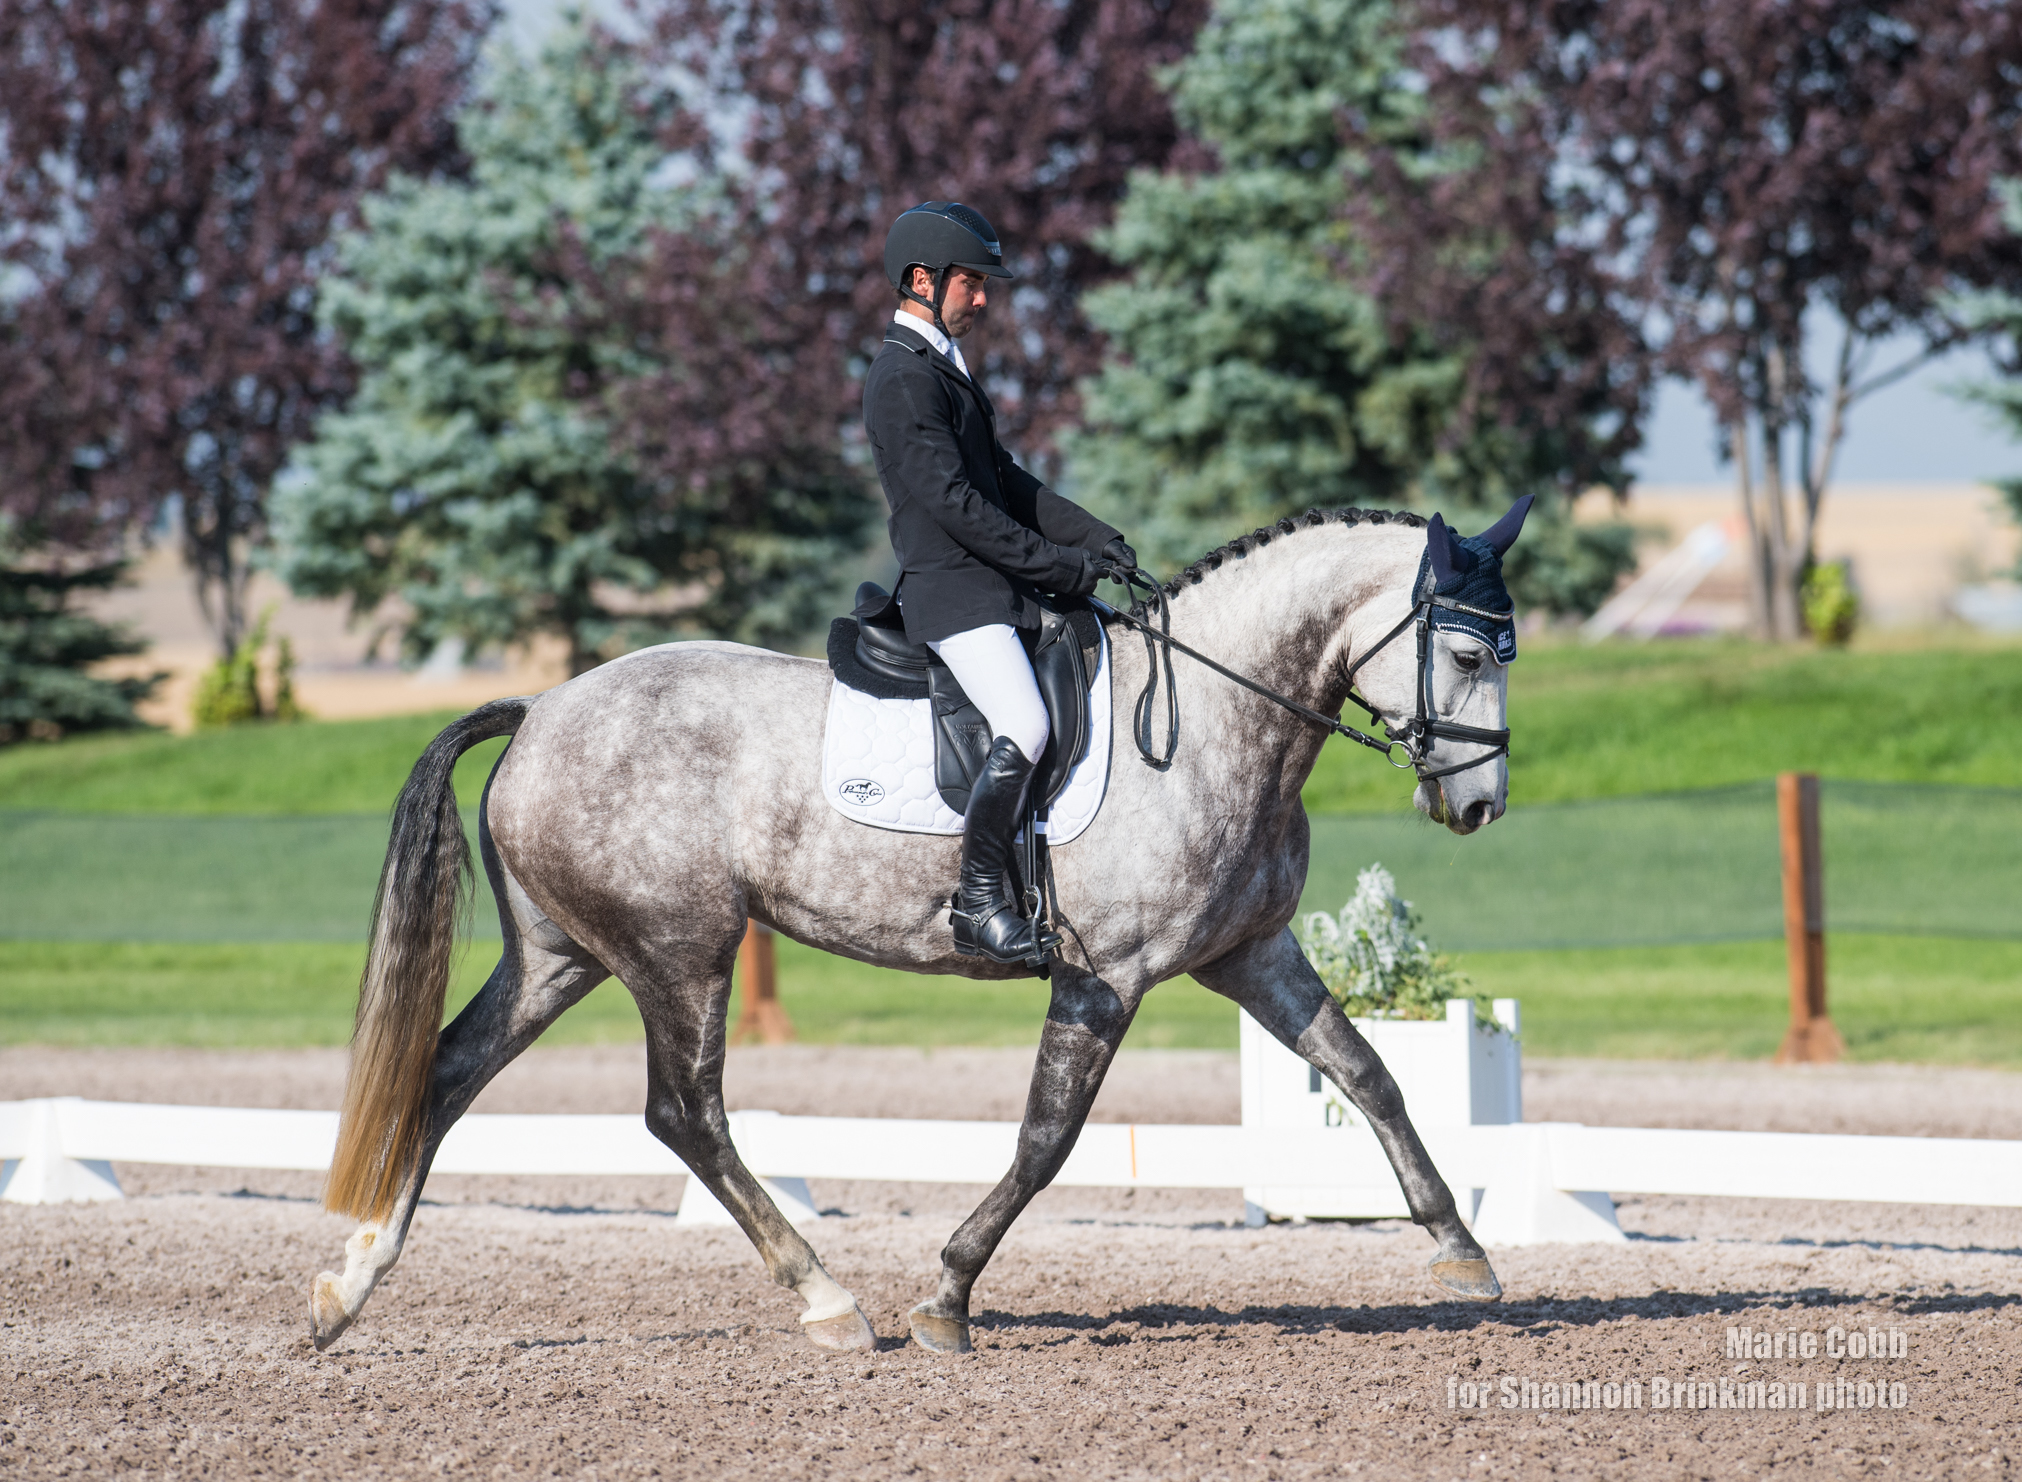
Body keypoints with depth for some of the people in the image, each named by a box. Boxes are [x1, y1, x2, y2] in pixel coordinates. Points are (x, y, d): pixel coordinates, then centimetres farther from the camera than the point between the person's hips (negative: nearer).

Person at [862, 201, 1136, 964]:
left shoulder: (944, 365, 20)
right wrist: (1062, 566, -16)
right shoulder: (904, 378, -13)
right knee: (1024, 728, -26)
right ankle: (978, 900, -19)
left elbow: (1005, 481, 23)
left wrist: (1095, 538, 9)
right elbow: (953, 502, -19)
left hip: (998, 586, 11)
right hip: (953, 592, -11)